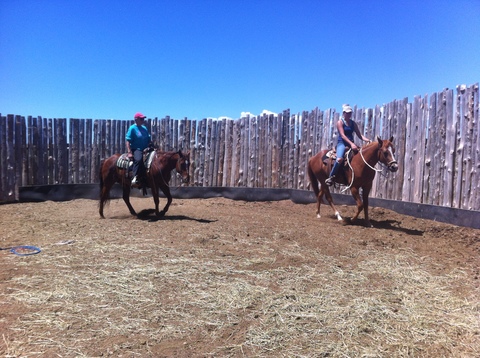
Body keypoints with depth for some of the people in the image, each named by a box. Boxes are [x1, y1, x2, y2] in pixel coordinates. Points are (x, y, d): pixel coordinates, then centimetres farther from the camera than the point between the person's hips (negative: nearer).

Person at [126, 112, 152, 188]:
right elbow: (128, 141, -8)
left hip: (145, 150, 7)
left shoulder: (144, 128, 16)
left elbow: (149, 140, 22)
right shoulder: (132, 128, -3)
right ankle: (135, 178, -39)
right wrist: (129, 152, -16)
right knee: (138, 159, -34)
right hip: (136, 150, -7)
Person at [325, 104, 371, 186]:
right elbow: (342, 135, -14)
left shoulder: (353, 123, 16)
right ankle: (331, 177, -20)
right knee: (340, 159, -34)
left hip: (351, 144, 7)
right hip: (342, 143, -7)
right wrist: (351, 144, -27)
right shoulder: (340, 122, -1)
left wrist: (368, 140, -5)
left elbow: (359, 135, 13)